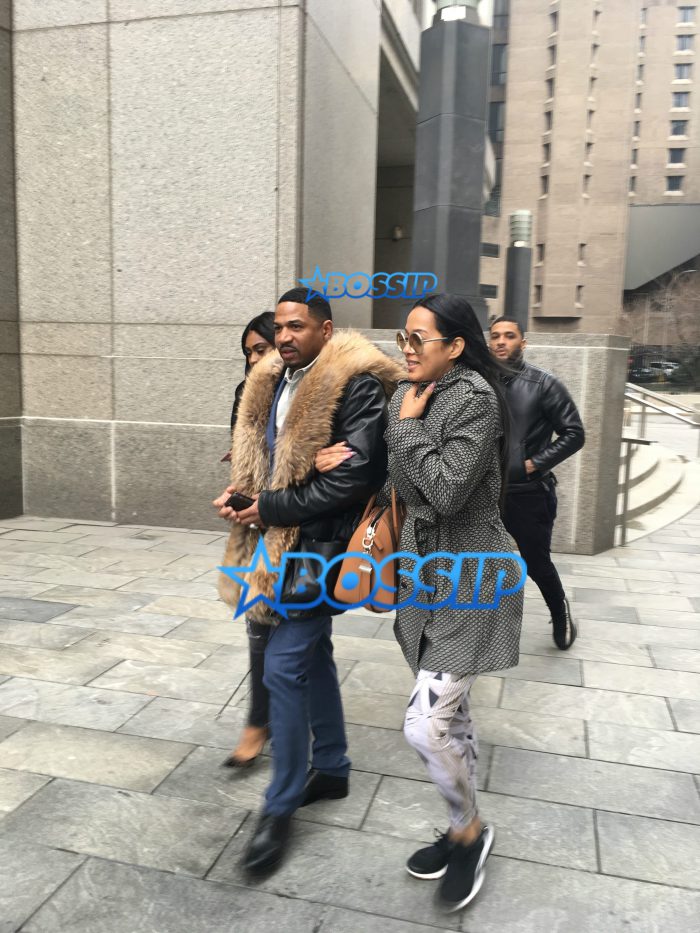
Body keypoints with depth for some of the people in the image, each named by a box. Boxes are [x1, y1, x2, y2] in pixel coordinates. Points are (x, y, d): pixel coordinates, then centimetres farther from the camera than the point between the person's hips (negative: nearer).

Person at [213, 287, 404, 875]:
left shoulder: (356, 386, -14)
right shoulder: (271, 383, 10)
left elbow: (353, 477, -21)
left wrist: (269, 508, -17)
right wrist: (241, 495, -1)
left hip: (319, 546, -8)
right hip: (278, 542, 8)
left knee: (283, 667, -7)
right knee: (313, 655, 18)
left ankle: (281, 807, 11)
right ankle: (332, 770, 36)